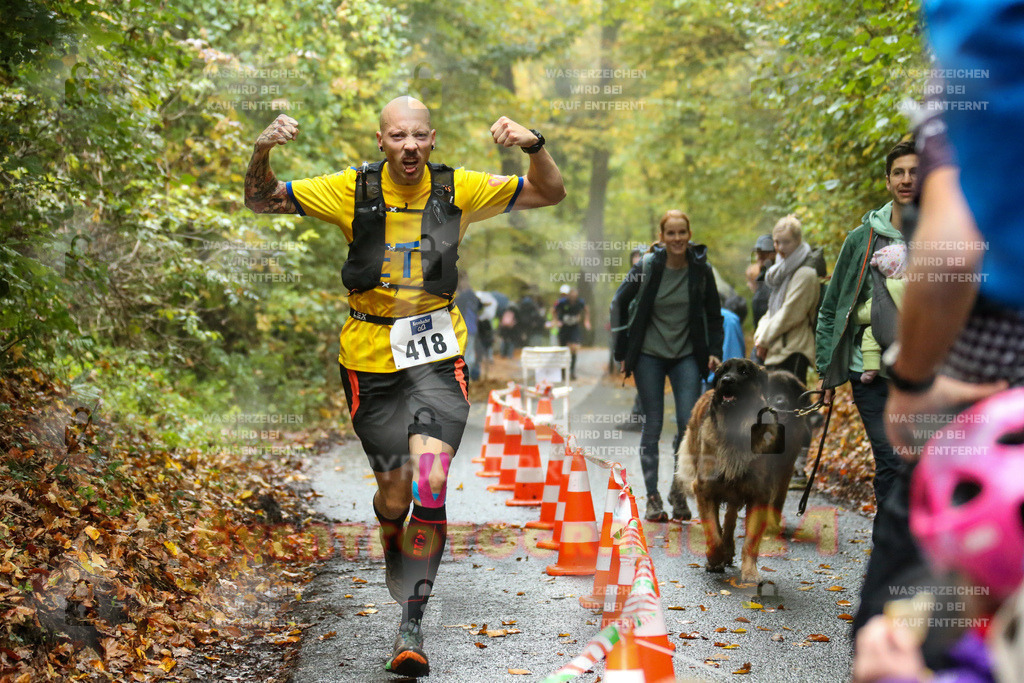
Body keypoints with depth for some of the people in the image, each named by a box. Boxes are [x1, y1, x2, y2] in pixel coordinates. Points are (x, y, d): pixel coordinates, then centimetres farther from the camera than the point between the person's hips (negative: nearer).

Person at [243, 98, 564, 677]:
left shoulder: (457, 190, -3)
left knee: (430, 482, -19)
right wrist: (263, 152, -19)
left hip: (438, 357, 0)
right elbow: (261, 200, 1)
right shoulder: (353, 190, -5)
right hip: (371, 360, 1)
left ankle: (412, 624, -7)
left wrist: (534, 146, -17)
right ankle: (394, 547, 44)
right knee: (395, 492, 6)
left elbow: (549, 194, 3)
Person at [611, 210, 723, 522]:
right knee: (652, 425, 0)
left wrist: (714, 351, 0)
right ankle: (652, 497, 7)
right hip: (649, 355, -1)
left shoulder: (701, 270, -3)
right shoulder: (648, 267, -7)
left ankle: (680, 492, 5)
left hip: (687, 356, 1)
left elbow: (714, 315, 10)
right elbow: (619, 303, 4)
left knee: (689, 423, -10)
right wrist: (623, 350, 2)